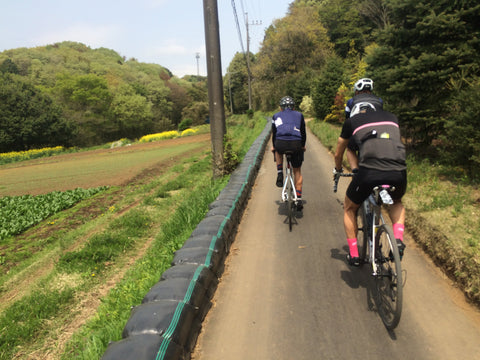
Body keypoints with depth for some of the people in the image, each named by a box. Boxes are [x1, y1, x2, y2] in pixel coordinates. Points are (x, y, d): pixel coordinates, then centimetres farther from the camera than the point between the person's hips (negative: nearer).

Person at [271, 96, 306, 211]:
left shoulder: (276, 116, 26)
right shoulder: (299, 115, 27)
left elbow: (274, 133, 30)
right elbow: (303, 133, 31)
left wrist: (273, 146, 46)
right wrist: (303, 146, 46)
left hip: (281, 143, 0)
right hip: (296, 144, 0)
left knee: (278, 150, 38)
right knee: (297, 171, 17)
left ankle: (280, 174, 23)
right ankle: (299, 199, 13)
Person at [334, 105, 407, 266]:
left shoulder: (352, 121, 21)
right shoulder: (391, 117, 29)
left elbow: (338, 154, 32)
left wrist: (338, 170, 53)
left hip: (369, 172, -3)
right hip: (398, 173, 3)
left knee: (349, 208, 26)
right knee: (396, 202, 38)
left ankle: (354, 254, 28)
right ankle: (398, 240, 17)